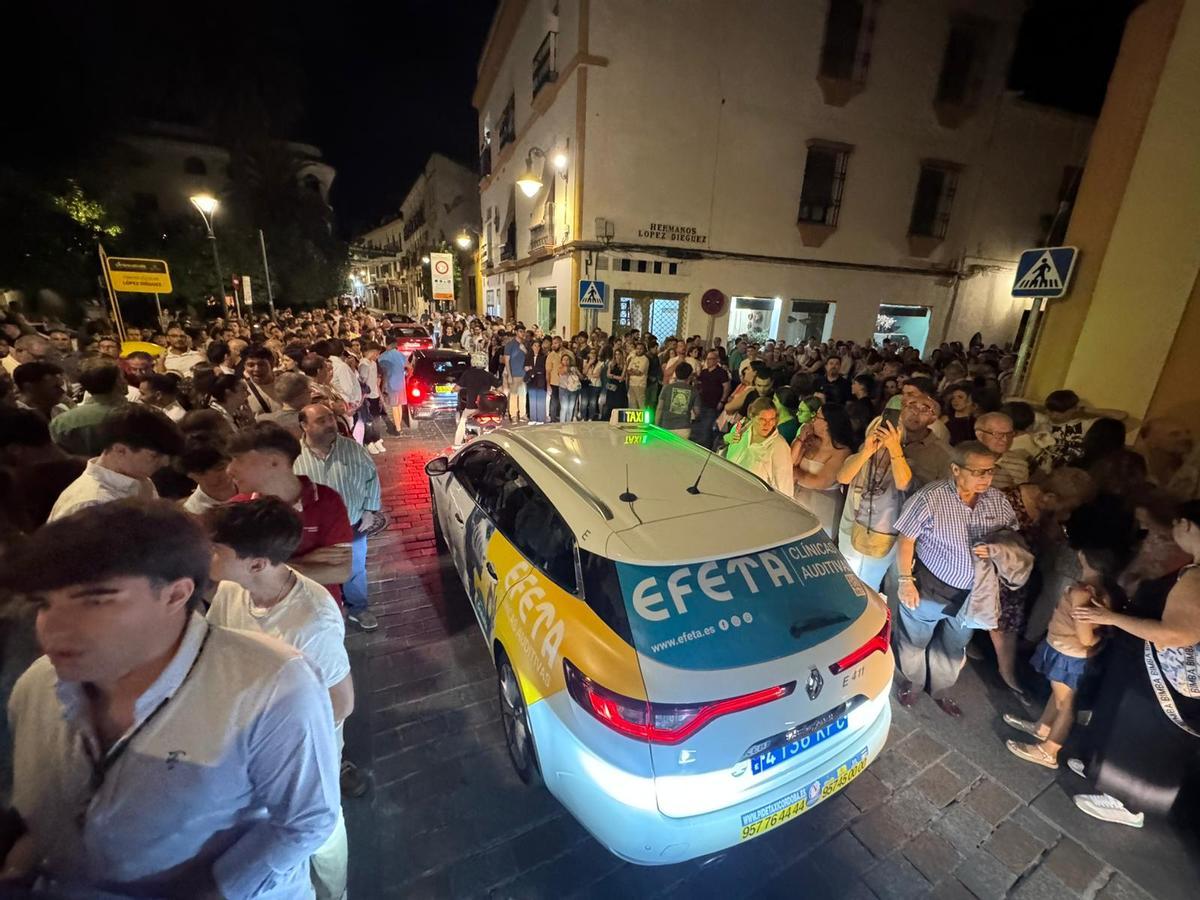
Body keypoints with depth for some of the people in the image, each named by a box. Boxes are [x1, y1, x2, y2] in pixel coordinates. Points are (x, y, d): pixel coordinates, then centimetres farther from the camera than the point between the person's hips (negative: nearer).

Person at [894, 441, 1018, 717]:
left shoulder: (997, 499, -7)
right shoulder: (930, 497, -23)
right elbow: (905, 540, -17)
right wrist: (906, 581, -20)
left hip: (970, 594, 5)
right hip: (929, 588, -5)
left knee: (954, 647, 26)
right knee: (915, 642, 18)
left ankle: (940, 690, 51)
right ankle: (911, 683, 46)